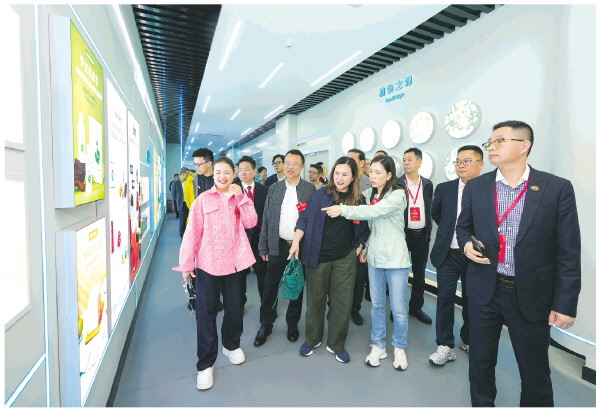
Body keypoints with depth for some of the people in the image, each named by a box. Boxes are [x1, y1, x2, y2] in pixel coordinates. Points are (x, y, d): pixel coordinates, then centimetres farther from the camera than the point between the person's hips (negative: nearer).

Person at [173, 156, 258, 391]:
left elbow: (250, 223, -6)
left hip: (235, 262, 3)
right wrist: (187, 263, -7)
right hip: (208, 264, -2)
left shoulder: (240, 198, 7)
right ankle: (205, 363, 22)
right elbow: (193, 232, -5)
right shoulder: (203, 199, -1)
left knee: (235, 308, 15)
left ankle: (231, 345, 41)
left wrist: (240, 197, -12)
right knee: (206, 312, 5)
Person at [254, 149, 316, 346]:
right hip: (277, 246, 1)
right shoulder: (274, 188, 4)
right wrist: (263, 247, 3)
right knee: (269, 287, 7)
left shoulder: (310, 188, -3)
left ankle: (292, 324, 34)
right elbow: (266, 219, 4)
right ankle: (266, 325, 27)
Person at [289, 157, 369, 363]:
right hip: (318, 255, -1)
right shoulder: (321, 194, -3)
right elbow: (305, 219, -3)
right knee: (315, 299, 11)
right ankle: (312, 339, 34)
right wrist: (296, 241, -13)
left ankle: (336, 344, 29)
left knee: (342, 301, 8)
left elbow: (363, 229, 11)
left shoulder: (359, 200, 3)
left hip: (345, 258, 2)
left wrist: (358, 249, 2)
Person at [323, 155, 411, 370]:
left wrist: (343, 209, -30)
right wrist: (365, 246, 8)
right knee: (376, 304, 13)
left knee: (399, 308, 5)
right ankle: (378, 346, 30)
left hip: (396, 258, -5)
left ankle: (399, 348, 28)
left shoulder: (398, 195, -12)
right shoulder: (368, 194, 6)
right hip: (374, 257, 5)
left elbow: (374, 212, -27)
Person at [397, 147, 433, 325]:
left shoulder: (427, 184, 6)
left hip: (421, 235, 4)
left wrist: (428, 232, 7)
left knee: (419, 273, 13)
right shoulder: (396, 184, -6)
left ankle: (416, 307, 29)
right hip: (402, 234, -3)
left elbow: (429, 210, 11)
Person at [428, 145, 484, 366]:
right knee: (445, 299, 3)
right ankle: (445, 346, 16)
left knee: (471, 300, 14)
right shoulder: (444, 189, 0)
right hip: (448, 254, 1)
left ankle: (467, 340, 36)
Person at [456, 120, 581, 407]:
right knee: (480, 361, 17)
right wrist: (466, 245, -11)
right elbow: (463, 227, 12)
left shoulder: (558, 188, -7)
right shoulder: (475, 186, 0)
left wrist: (566, 304, -7)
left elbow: (568, 253, -6)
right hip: (484, 290, 2)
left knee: (535, 370, 16)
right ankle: (481, 404, 40)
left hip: (531, 295, -2)